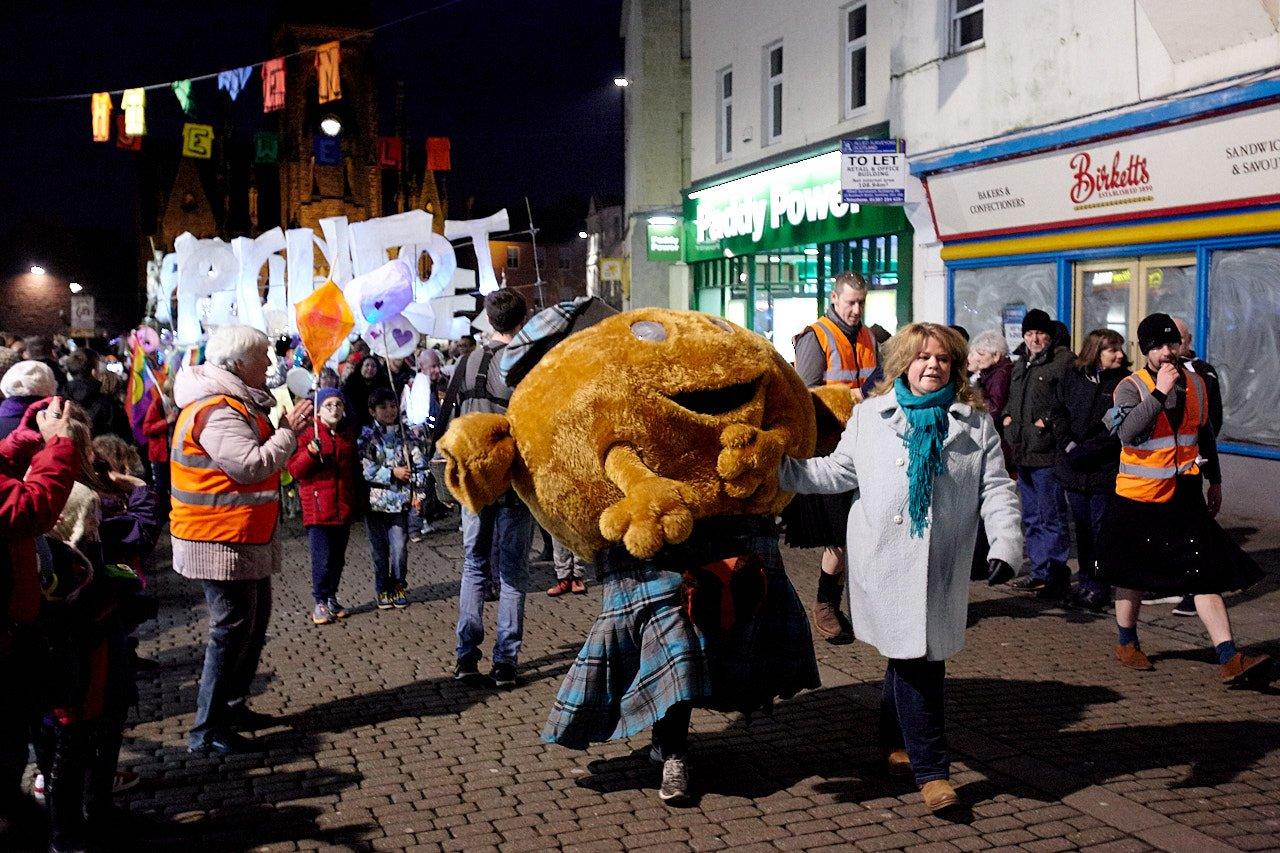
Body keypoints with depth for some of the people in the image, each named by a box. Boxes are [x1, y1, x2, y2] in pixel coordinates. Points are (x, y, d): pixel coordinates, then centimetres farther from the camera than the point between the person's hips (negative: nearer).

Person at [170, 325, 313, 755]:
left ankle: (234, 707, 31)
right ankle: (207, 729, 2)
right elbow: (251, 465, -30)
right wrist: (289, 432, -21)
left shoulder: (235, 403, 14)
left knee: (254, 623, 19)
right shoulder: (216, 412, -21)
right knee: (232, 630, -6)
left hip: (246, 540, 11)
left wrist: (285, 430, 8)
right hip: (222, 542, -11)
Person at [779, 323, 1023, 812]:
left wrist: (1005, 545, -10)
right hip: (886, 560, -1)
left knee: (923, 657, 7)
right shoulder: (870, 415, 8)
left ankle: (896, 743, 30)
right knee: (911, 659, -4)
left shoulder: (975, 423, 8)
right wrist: (779, 467, 5)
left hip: (942, 565, 2)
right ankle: (931, 770, 2)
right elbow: (836, 472, 12)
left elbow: (996, 489, 3)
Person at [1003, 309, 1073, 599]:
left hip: (1047, 454, -9)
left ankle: (1052, 574, -2)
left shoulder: (1063, 361, -7)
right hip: (1023, 453, 9)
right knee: (1032, 517, 15)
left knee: (1051, 517, -6)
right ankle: (1039, 572, 24)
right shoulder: (1020, 365, 20)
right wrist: (1007, 416, 13)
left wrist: (1049, 421, -18)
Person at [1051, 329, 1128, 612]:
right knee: (1081, 527, 11)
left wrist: (1087, 450, -15)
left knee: (1101, 528, -2)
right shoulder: (1072, 378, 7)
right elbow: (1059, 413, 7)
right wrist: (1069, 445, -9)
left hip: (1105, 469, -4)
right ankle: (1086, 580, 23)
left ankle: (1099, 585, 7)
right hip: (1073, 467, 4)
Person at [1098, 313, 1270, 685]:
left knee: (1207, 574, -4)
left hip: (1185, 497, 4)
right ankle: (1127, 643, 31)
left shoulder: (1196, 383, 7)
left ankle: (1229, 660, -6)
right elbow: (1127, 432, -28)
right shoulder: (1130, 387, -9)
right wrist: (1160, 393, -28)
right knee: (1131, 573, 11)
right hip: (1138, 497, -3)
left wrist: (1215, 480, 22)